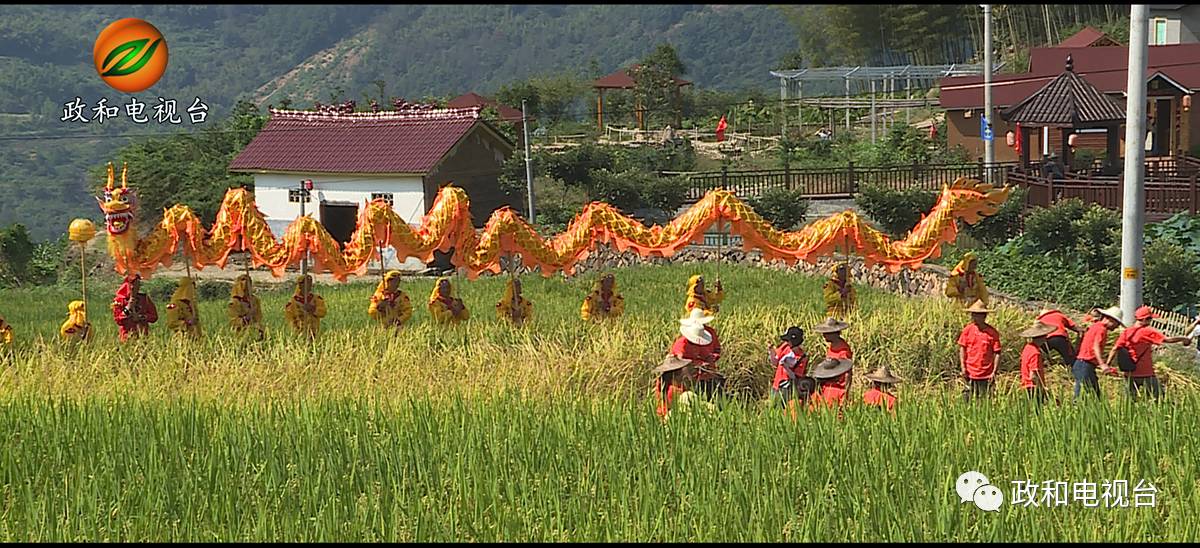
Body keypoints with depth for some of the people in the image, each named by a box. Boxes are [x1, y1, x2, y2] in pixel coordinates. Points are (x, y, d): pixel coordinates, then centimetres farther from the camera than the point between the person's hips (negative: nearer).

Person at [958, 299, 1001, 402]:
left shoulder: (992, 332, -3)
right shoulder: (967, 330, 1)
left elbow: (997, 354, -1)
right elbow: (962, 348, 6)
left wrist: (994, 372, -7)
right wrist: (963, 367, -2)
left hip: (987, 375, -1)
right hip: (970, 373, 1)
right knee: (970, 400, 5)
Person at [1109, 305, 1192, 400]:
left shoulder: (1126, 332, 4)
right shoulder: (1147, 331, -11)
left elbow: (1115, 349, -1)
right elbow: (1167, 340, -15)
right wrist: (1183, 339, -1)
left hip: (1130, 373, 5)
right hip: (1146, 373, -5)